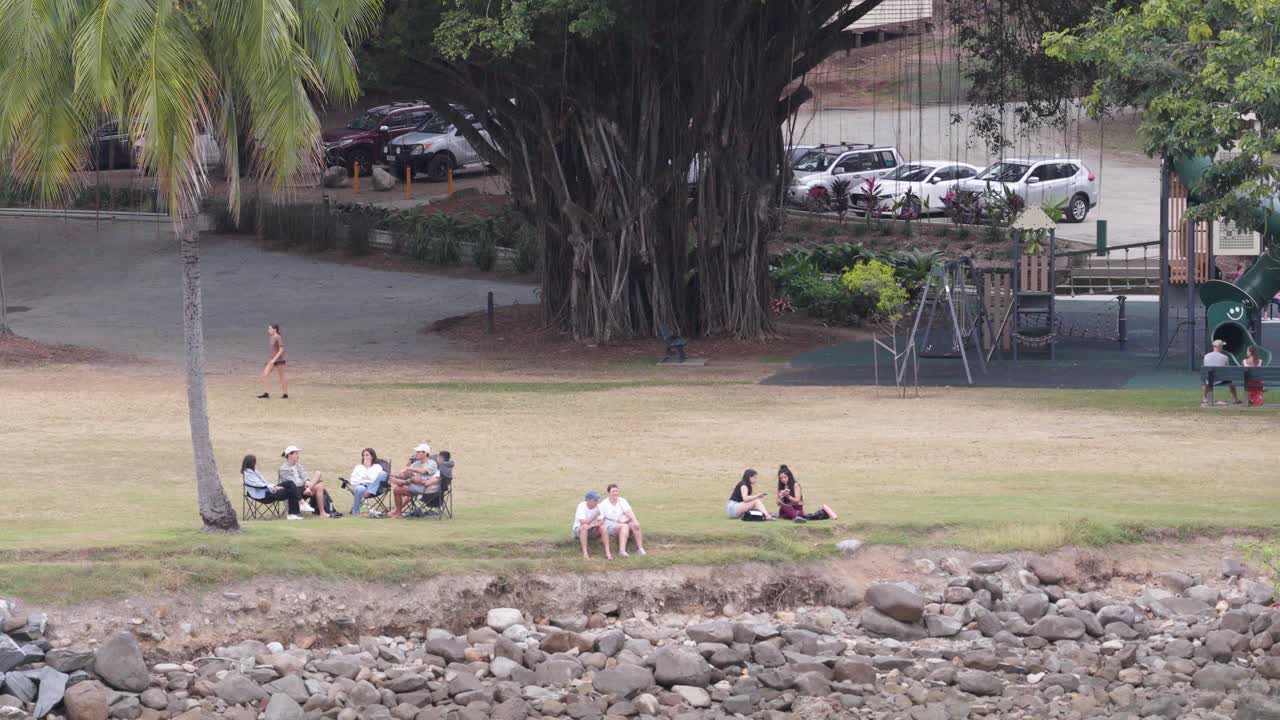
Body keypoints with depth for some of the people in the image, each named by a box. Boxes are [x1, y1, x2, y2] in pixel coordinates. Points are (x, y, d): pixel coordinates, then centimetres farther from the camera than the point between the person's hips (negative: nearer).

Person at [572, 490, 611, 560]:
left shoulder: (597, 506, -8)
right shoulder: (581, 506, -21)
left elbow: (601, 522, -11)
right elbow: (583, 523, -30)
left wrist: (592, 525, -29)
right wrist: (595, 515, -29)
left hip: (592, 529, 4)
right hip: (579, 529, -4)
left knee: (604, 527, -21)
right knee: (584, 526, -37)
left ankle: (607, 553, -22)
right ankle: (585, 553, -38)